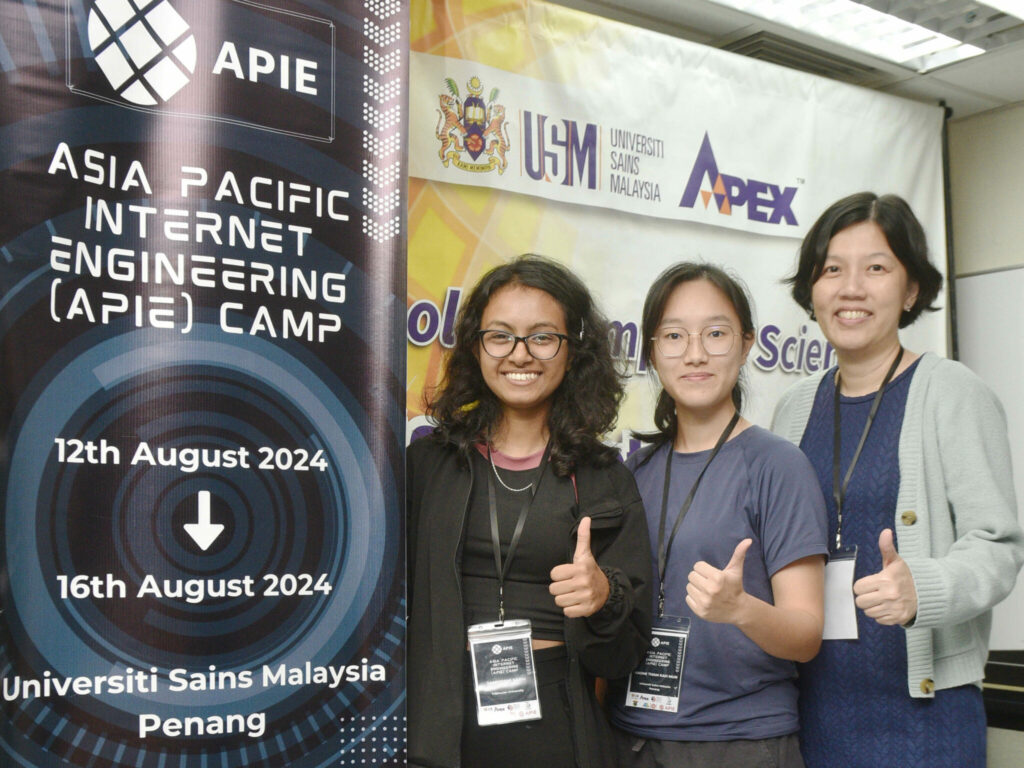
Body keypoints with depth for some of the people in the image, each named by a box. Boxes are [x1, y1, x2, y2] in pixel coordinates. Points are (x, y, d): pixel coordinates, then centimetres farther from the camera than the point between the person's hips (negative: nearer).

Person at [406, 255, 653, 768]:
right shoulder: (426, 464, 2)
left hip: (552, 725, 0)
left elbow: (624, 654, 2)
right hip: (439, 725, 0)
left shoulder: (605, 479, 3)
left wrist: (603, 596, -17)